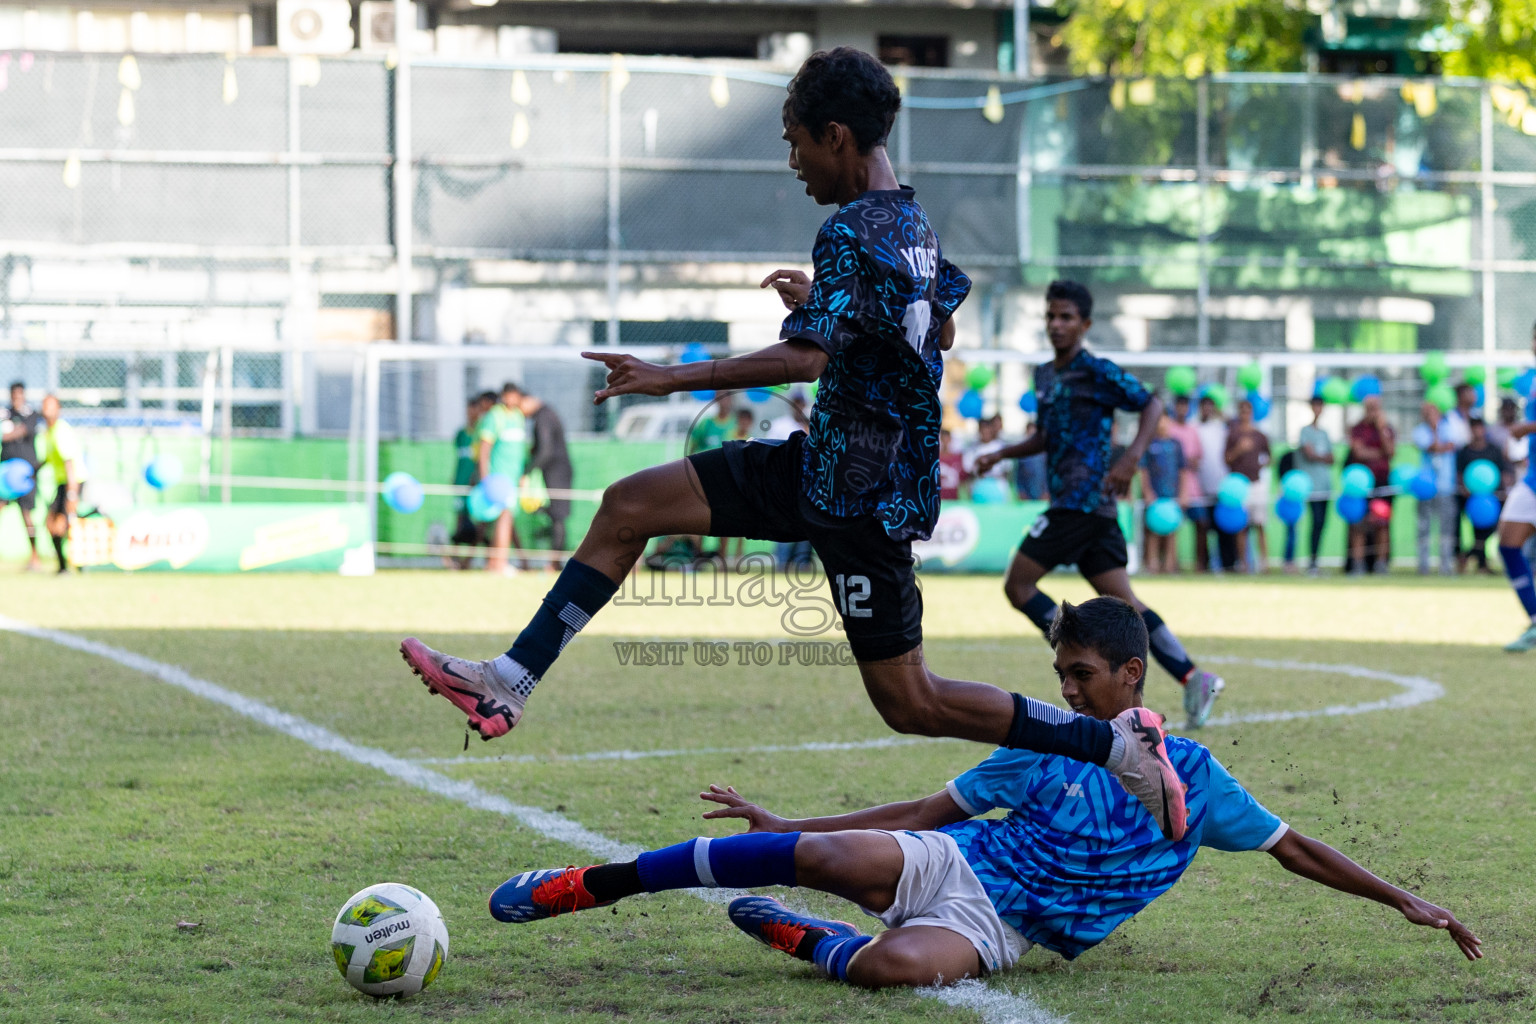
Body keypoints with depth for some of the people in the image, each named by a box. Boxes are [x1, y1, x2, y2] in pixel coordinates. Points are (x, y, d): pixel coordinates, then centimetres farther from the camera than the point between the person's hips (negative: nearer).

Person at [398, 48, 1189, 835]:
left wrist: (676, 378, -28)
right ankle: (508, 686, 2)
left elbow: (805, 358, -32)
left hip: (857, 491, -10)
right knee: (627, 508, 4)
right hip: (822, 465, 10)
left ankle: (1118, 744, 5)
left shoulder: (852, 234, -20)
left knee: (908, 702, -3)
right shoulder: (911, 221, 9)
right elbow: (942, 331, 26)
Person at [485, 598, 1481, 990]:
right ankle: (591, 883, -22)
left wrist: (1406, 899, 0)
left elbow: (1292, 846, 7)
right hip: (950, 865, 2)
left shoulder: (1192, 776, 2)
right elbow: (933, 807, 11)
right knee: (825, 856, -29)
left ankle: (801, 939, -7)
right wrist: (789, 825, 10)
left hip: (1001, 930, -2)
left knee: (903, 963, -40)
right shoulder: (1044, 745, 7)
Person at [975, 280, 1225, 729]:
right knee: (1122, 600, 3)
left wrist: (1132, 457, -25)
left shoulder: (1096, 371, -8)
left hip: (1083, 501, -9)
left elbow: (1152, 405, -12)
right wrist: (1001, 455, 21)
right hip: (1070, 502, 9)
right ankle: (1193, 679, -1)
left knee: (1018, 585, -8)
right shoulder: (1045, 375, 18)